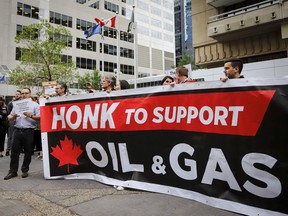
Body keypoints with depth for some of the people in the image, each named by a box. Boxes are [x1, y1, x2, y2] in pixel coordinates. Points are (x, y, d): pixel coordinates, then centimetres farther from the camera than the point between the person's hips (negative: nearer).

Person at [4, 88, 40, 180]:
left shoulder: (34, 104, 5)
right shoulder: (16, 104, 17)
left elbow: (40, 117, -5)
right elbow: (9, 118, 15)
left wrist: (30, 116, -19)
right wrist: (13, 116, -6)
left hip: (29, 131, -3)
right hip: (17, 130, 3)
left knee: (28, 152, 4)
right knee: (14, 152, 4)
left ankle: (25, 170, 17)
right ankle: (13, 171, 13)